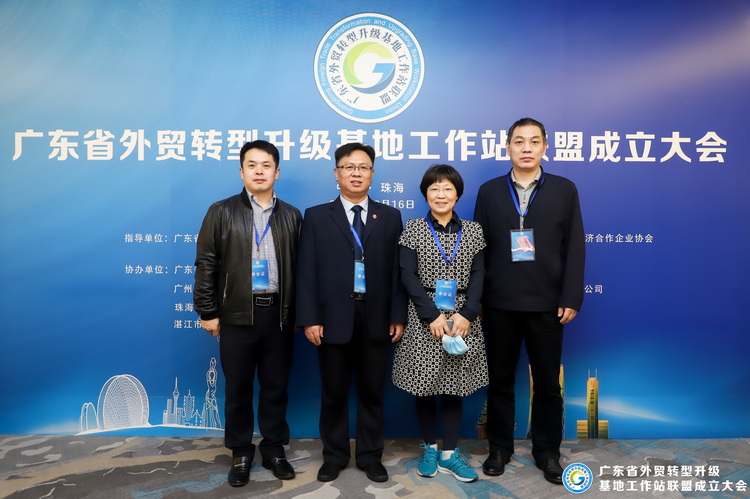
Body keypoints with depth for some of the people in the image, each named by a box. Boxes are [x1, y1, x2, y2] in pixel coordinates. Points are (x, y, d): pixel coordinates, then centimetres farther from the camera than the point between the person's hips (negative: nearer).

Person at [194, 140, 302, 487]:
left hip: (279, 314, 2)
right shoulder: (222, 212, 2)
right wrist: (207, 312, -4)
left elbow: (299, 266, 6)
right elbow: (206, 264, 0)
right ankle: (241, 454, 26)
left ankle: (274, 450, 28)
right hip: (237, 315, -1)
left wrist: (299, 312, 3)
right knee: (238, 388, 9)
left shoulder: (291, 216, 7)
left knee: (276, 387, 11)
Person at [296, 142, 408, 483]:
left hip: (377, 318, 1)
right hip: (333, 318, 0)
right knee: (334, 392, 11)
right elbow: (306, 272, -1)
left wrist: (398, 316, -2)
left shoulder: (390, 217, 7)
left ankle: (370, 456, 27)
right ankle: (335, 455, 29)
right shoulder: (316, 216, 4)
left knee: (372, 391, 11)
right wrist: (309, 318, -8)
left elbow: (398, 270, 3)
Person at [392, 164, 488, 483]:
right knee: (425, 388, 7)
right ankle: (429, 449, 24)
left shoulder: (473, 230, 6)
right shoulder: (413, 229, 1)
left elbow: (478, 277, 2)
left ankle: (449, 454, 18)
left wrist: (466, 315, -12)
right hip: (424, 320, -1)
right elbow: (408, 276, -6)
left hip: (462, 319, 1)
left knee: (454, 386, 6)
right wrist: (432, 315, -15)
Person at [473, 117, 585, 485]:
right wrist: (474, 300, -1)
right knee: (499, 381, 11)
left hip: (547, 304, 0)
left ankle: (547, 452, 28)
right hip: (499, 304, 1)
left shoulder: (564, 190, 4)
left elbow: (574, 248, 0)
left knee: (548, 383, 11)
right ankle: (499, 449, 27)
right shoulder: (489, 191, 5)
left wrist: (571, 299, -6)